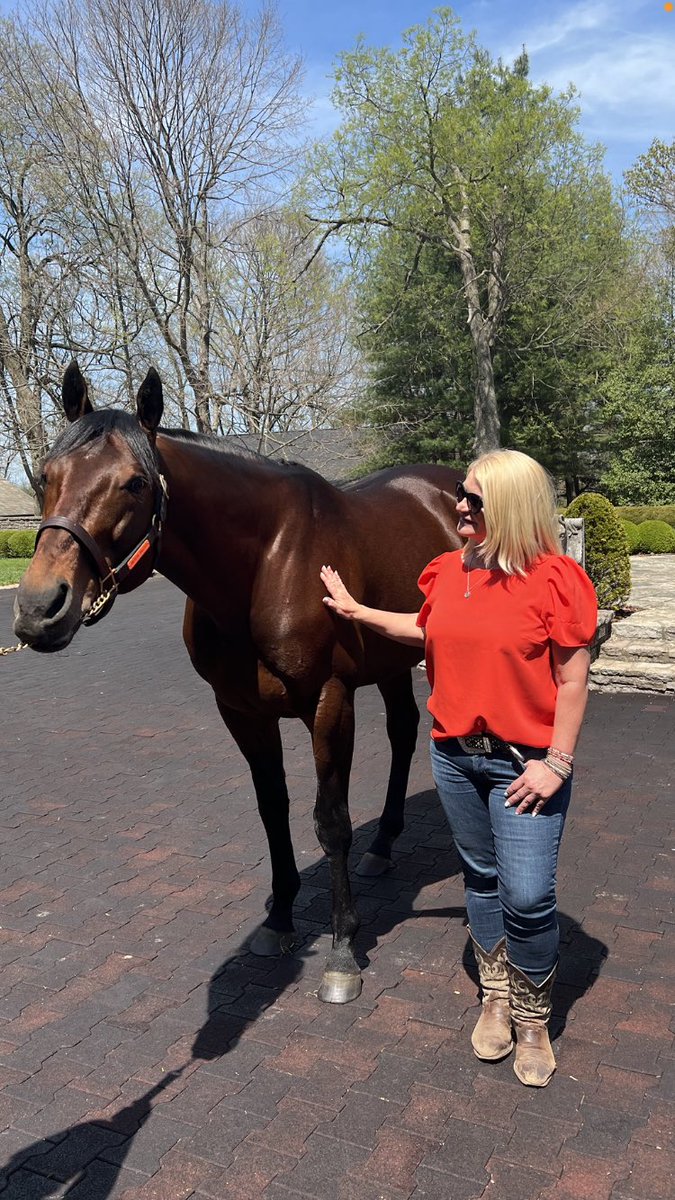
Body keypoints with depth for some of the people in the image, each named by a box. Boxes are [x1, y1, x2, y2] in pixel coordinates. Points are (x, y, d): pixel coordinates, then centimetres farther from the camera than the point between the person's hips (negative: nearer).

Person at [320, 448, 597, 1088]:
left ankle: (532, 1017, 24)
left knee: (528, 896, -4)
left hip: (523, 763, -5)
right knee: (481, 879, 18)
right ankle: (496, 997, 39)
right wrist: (353, 609, 19)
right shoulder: (449, 570, 2)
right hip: (455, 755, 6)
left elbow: (572, 680, -13)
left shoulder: (554, 579, -15)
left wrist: (557, 763, -16)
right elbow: (426, 630, 21)